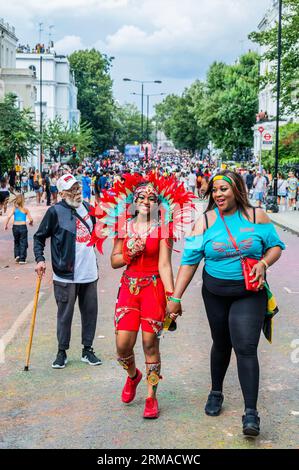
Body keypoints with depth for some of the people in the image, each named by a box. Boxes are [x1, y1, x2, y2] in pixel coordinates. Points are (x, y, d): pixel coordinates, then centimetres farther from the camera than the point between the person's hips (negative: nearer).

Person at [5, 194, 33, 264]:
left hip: (15, 227, 2)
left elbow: (9, 217, -11)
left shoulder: (14, 208, 2)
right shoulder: (25, 209, -2)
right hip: (23, 227, -2)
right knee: (23, 243, 5)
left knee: (16, 242, 21)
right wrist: (31, 223, 18)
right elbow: (31, 219, -4)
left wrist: (6, 225, -2)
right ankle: (22, 259, 3)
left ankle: (17, 256, 9)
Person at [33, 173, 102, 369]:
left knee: (90, 312, 9)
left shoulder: (87, 207, 10)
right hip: (65, 274, -5)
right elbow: (39, 237, -2)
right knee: (65, 314, 3)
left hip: (89, 273, 5)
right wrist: (40, 259, -14)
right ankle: (62, 352, 17)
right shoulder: (55, 211, -7)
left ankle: (88, 350, 22)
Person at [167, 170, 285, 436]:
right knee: (221, 344, 17)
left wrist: (263, 263, -17)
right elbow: (189, 260, -6)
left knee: (246, 348, -12)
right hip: (215, 293, 2)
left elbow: (276, 246, 5)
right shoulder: (206, 221, -4)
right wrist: (176, 298, -10)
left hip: (249, 293, -2)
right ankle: (216, 393, 40)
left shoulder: (256, 216, -5)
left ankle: (251, 413, -9)